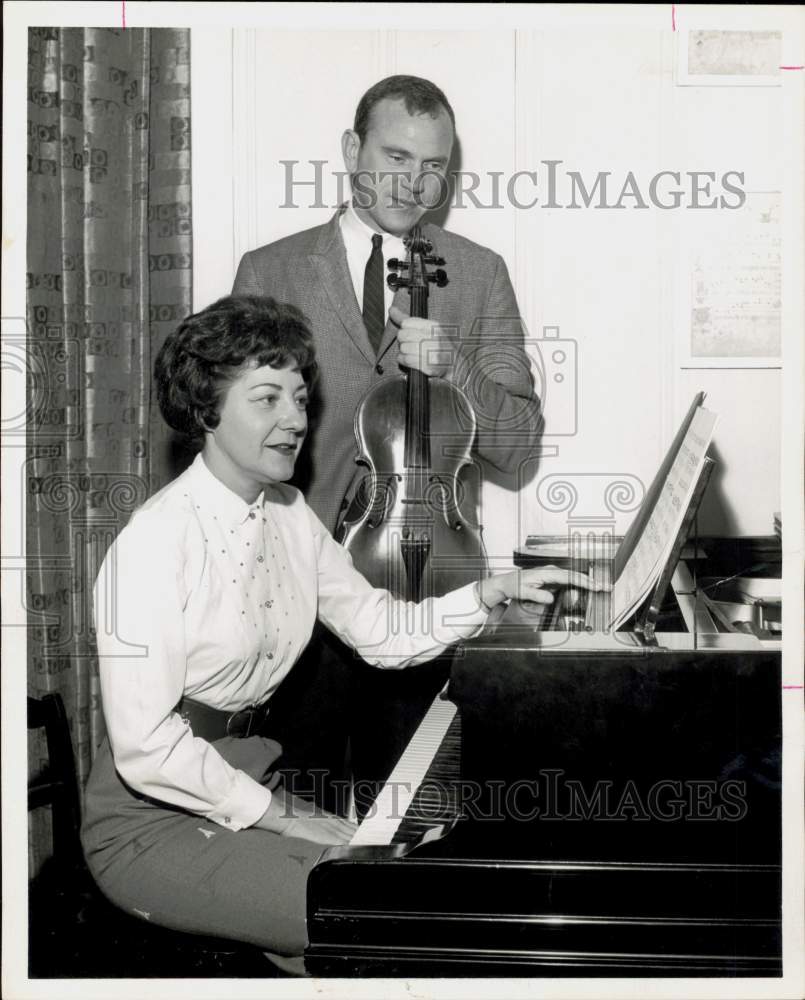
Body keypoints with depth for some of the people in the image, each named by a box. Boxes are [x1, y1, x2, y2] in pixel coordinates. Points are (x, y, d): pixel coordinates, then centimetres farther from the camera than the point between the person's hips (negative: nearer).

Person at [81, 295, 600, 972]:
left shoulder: (288, 515, 3)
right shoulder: (156, 540, -21)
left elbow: (382, 631, 6)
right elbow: (145, 745, -23)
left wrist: (495, 591, -7)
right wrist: (277, 817, -18)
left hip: (249, 782, 7)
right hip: (153, 820, -7)